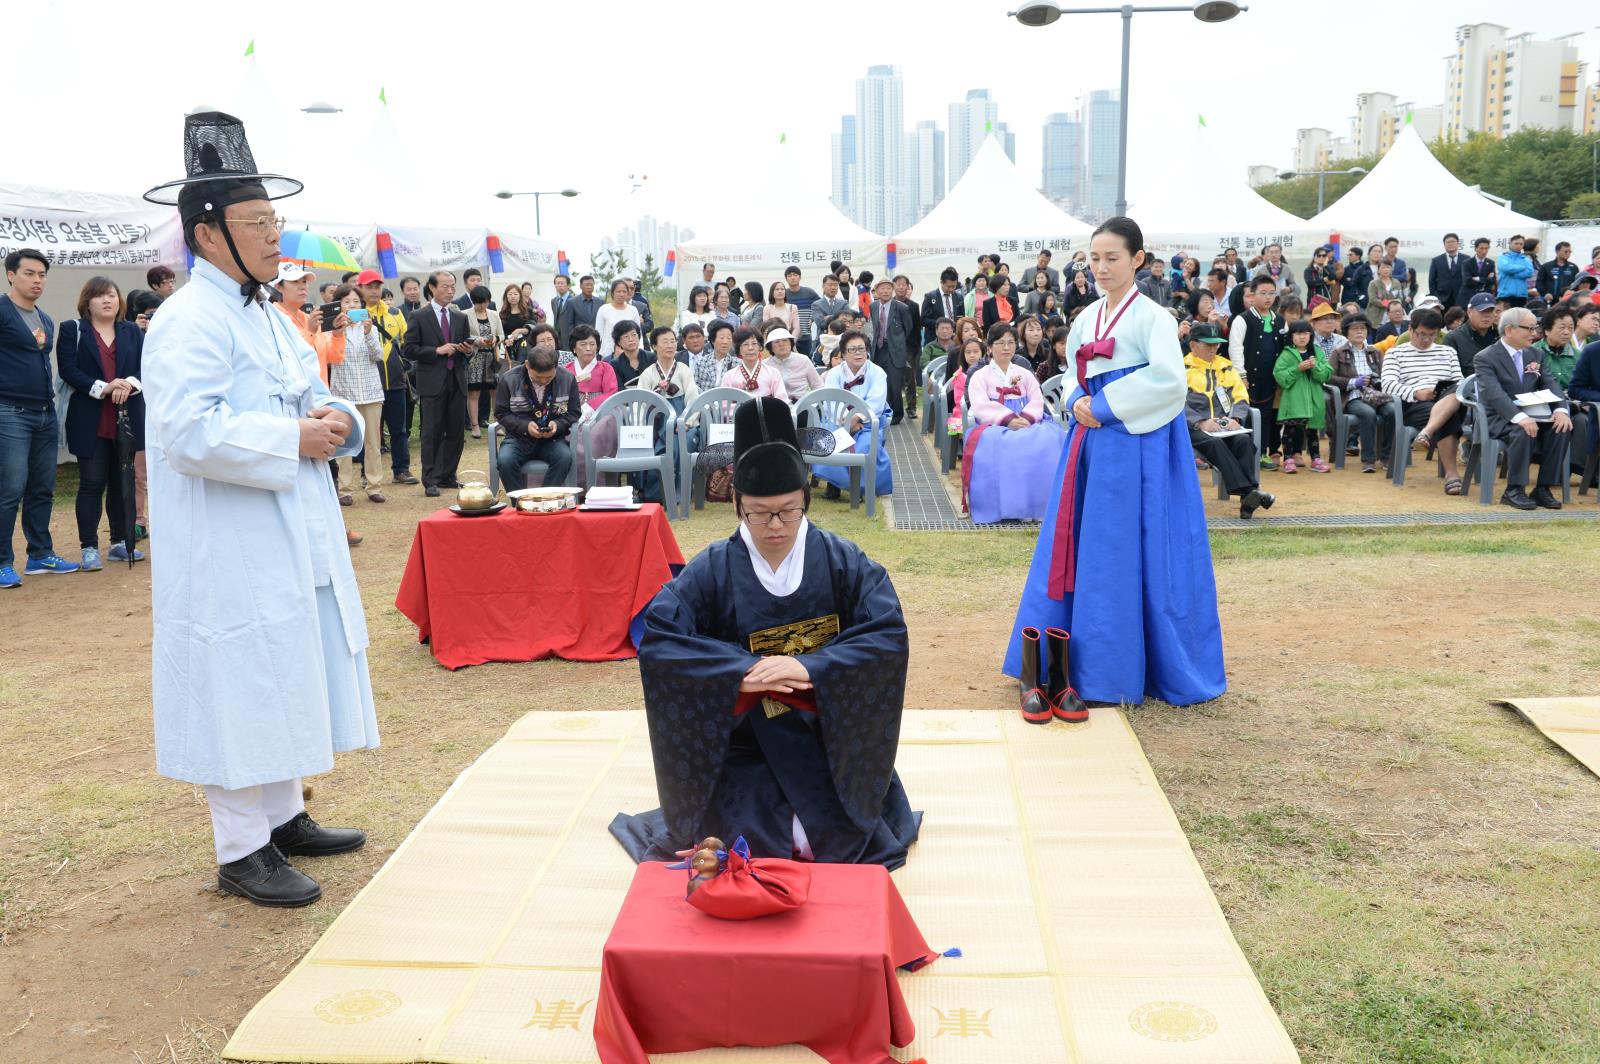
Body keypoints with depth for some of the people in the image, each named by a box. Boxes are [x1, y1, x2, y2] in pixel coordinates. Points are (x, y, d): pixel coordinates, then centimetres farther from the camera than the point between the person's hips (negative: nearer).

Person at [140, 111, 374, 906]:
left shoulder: (268, 317, 16)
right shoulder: (187, 324, -15)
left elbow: (309, 398, 23)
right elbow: (189, 430, -26)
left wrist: (334, 418, 1)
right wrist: (294, 440, -23)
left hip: (294, 543, 10)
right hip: (231, 554, -10)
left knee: (289, 683, 16)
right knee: (241, 692, -2)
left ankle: (284, 817, 30)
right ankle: (240, 850, 10)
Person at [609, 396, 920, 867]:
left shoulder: (844, 562, -5)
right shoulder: (711, 571, -7)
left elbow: (890, 637, -13)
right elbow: (657, 642, -15)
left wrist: (808, 667, -24)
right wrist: (744, 671, -24)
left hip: (830, 741, 1)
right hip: (741, 745, 0)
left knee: (836, 836, -14)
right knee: (747, 841, -16)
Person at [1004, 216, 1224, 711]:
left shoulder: (1152, 316, -8)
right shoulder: (1087, 318, 13)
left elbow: (1168, 380, -20)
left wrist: (1104, 407, -17)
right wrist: (1078, 403, -1)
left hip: (1138, 446, -7)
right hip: (1093, 441, 7)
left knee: (1132, 553, -2)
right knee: (1081, 549, 10)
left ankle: (1123, 668, 9)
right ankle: (1077, 660, 21)